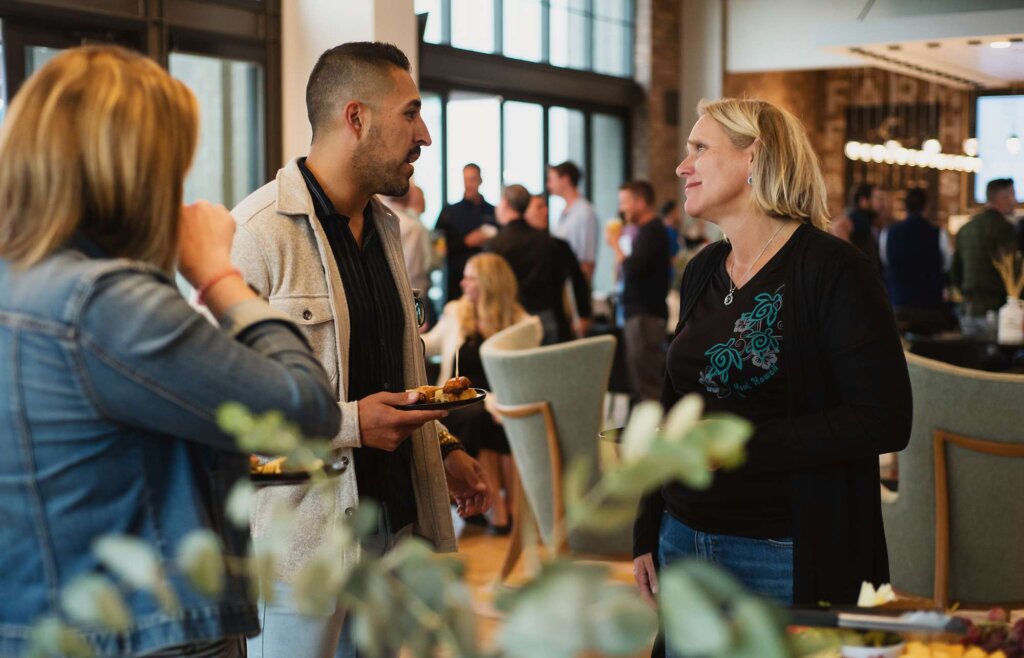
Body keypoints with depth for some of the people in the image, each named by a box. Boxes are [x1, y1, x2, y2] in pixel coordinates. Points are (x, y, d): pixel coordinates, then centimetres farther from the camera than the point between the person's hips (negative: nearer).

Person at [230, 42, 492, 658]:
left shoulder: (384, 226, 13)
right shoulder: (257, 232, -16)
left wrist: (442, 449, 12)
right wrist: (348, 424, -24)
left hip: (392, 511, 8)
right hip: (300, 531, -8)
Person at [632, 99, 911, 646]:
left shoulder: (833, 271, -12)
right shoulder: (703, 272, 10)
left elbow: (885, 422, -18)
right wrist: (646, 536, 11)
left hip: (785, 555, -6)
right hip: (683, 537, 6)